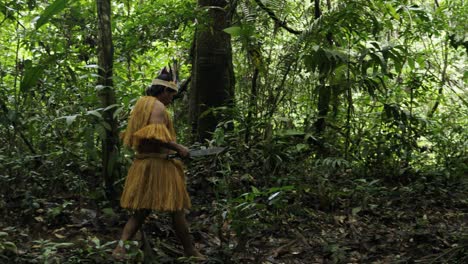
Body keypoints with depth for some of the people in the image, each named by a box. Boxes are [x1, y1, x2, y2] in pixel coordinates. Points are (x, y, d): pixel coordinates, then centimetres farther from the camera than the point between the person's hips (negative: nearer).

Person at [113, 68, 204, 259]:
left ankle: (121, 246, -6)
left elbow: (135, 136, 23)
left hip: (142, 163, 9)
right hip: (158, 164, -9)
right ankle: (190, 251, 13)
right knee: (177, 209, 3)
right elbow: (156, 134, -26)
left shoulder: (142, 103, 17)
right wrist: (178, 148, -17)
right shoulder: (158, 106, -12)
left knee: (141, 210, 9)